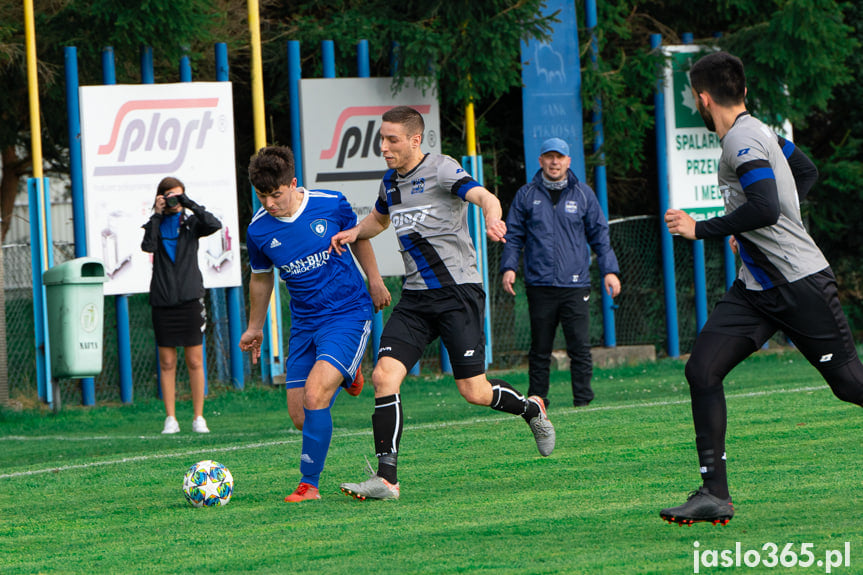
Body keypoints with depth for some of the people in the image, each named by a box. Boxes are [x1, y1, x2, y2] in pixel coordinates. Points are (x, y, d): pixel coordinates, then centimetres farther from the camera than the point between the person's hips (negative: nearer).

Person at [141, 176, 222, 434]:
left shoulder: (190, 223, 7)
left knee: (195, 362, 0)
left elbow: (214, 225, -12)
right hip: (163, 301, 1)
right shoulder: (156, 224, 8)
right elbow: (148, 245, -12)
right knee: (167, 362, 1)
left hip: (190, 299, -1)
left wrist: (190, 205, -11)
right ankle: (170, 419, 5)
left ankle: (199, 418, 5)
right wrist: (157, 215, -11)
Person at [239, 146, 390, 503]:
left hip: (349, 315, -4)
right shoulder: (259, 229, -5)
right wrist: (255, 327, 22)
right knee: (300, 418, 2)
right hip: (304, 323, 4)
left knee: (314, 397, -22)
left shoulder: (330, 205, -12)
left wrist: (374, 280, 12)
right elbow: (261, 277, 14)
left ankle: (309, 485, -11)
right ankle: (344, 376, 35)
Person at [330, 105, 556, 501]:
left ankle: (531, 410, 28)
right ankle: (386, 478, -14)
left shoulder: (441, 170, -10)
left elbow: (484, 196, -27)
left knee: (474, 392, -6)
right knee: (384, 375, -13)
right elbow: (379, 218, 34)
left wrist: (492, 217, -50)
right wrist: (355, 232, 13)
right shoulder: (391, 181, 12)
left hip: (458, 292, -6)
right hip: (415, 297, 6)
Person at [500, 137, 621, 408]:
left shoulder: (583, 194, 9)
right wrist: (508, 266, -3)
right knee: (540, 349, 5)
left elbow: (599, 234, 12)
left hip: (575, 284, 0)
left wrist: (609, 270, 4)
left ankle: (583, 399, -2)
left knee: (580, 346, -6)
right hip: (539, 285, 0)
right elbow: (513, 236, 11)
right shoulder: (526, 195, 9)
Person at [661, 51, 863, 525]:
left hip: (800, 283, -10)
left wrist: (700, 229, -20)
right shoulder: (757, 132, 13)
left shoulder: (743, 140, -17)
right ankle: (714, 495, -5)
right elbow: (807, 172, 28)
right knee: (702, 371, -4)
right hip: (757, 286, 10)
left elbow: (765, 208, -29)